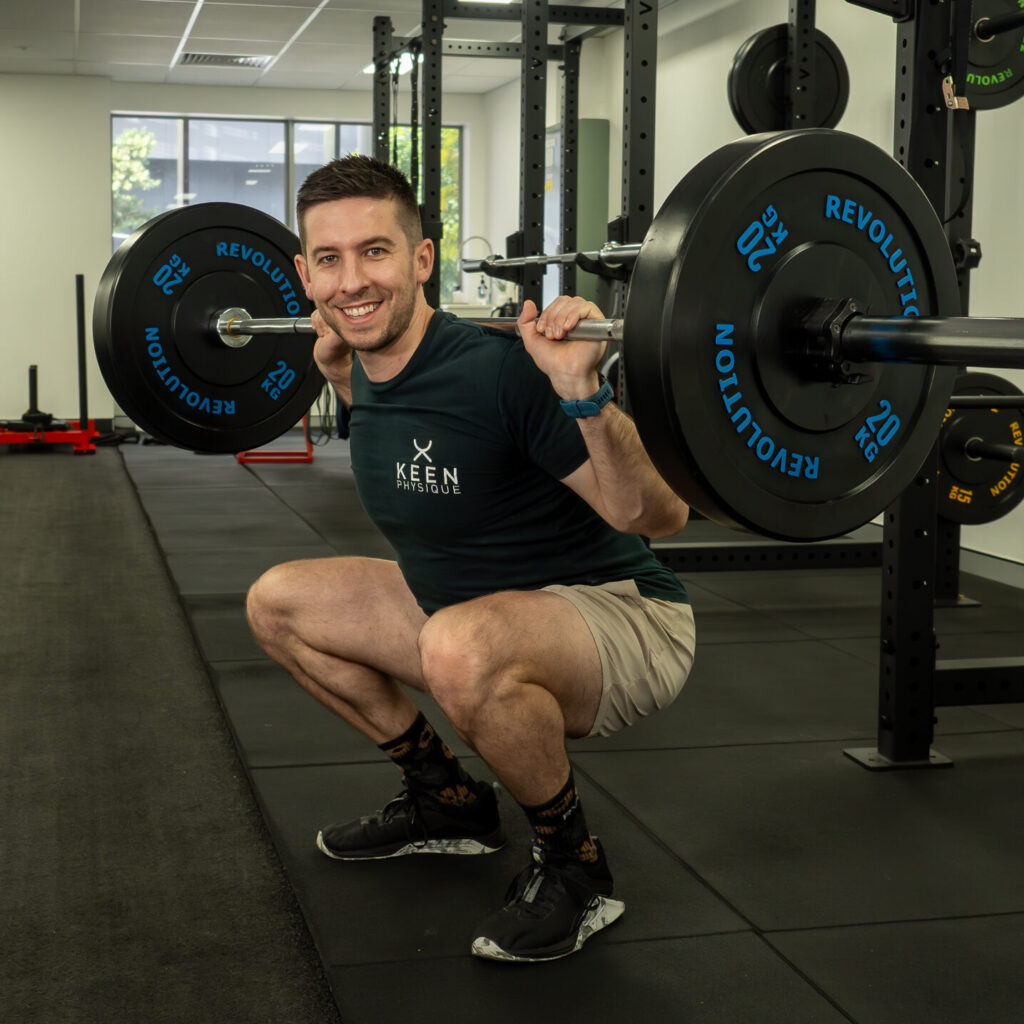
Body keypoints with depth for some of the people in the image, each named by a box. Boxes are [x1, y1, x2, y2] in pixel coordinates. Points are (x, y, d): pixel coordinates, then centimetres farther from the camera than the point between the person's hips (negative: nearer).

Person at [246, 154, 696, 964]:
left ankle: (573, 864, -12)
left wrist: (585, 395, -39)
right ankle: (447, 800, 19)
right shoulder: (370, 372, -2)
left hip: (623, 618, -8)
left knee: (462, 650, -40)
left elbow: (656, 516, -26)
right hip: (473, 612, 8)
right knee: (279, 603, 9)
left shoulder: (500, 370, -27)